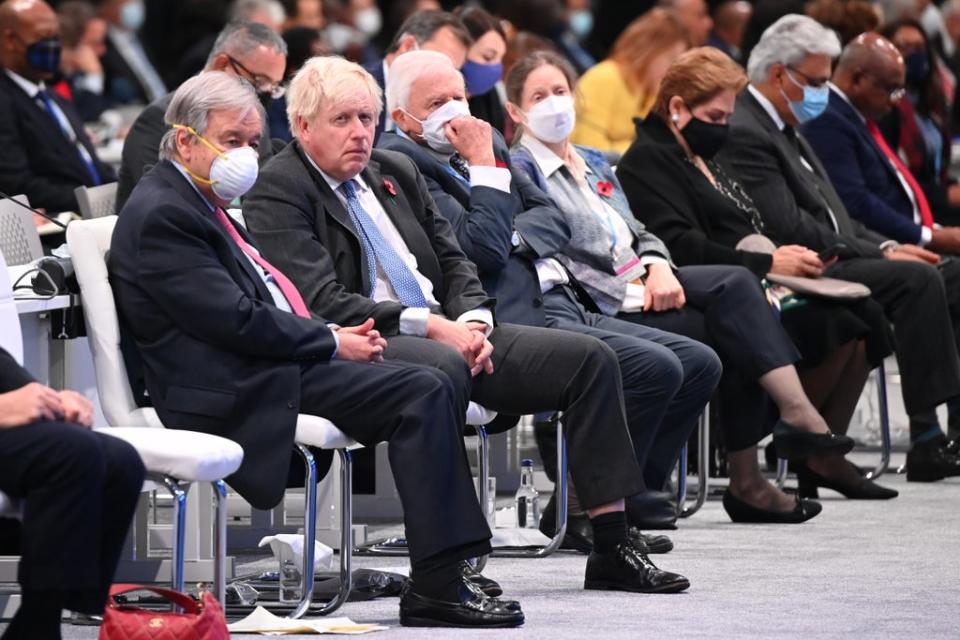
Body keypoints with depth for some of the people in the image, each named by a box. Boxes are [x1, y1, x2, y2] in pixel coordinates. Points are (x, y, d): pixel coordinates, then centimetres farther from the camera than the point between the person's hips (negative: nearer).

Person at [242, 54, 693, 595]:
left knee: (591, 359, -5)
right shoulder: (277, 195, -4)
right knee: (440, 370, -41)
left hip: (447, 333, 8)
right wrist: (430, 326, -18)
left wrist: (472, 321, -2)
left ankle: (613, 548, -6)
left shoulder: (397, 171, 20)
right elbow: (324, 303, -15)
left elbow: (453, 261, 20)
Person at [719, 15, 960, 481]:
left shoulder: (784, 128, 20)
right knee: (917, 279, -22)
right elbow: (789, 228, -20)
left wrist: (885, 246, 5)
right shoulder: (744, 133, -13)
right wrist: (879, 254, -14)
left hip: (826, 262, 10)